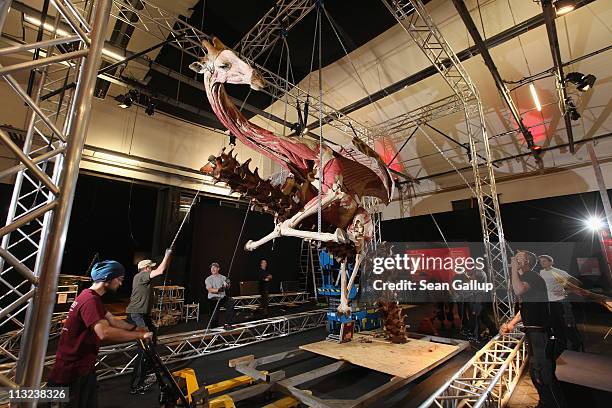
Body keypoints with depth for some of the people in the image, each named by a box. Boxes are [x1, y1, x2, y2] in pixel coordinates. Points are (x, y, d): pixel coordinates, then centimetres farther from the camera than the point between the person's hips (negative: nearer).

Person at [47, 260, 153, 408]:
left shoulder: (90, 297, 9)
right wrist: (140, 335, -31)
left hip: (81, 368, 10)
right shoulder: (91, 300, -27)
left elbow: (114, 321, 12)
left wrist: (139, 329, 6)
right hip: (73, 372, -10)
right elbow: (105, 333, -41)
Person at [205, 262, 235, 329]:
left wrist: (227, 285, -27)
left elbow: (227, 287, -2)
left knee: (231, 302, -27)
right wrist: (218, 290, -29)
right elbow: (210, 290, -10)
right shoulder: (208, 279, 5)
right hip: (213, 299, -1)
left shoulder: (223, 278, 11)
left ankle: (227, 323, -22)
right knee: (214, 316, -9)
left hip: (223, 297, 1)